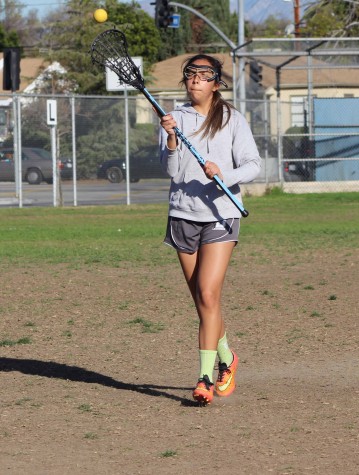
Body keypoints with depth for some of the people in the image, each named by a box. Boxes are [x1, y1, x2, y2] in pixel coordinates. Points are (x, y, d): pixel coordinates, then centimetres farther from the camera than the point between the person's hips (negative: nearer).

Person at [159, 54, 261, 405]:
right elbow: (171, 169, -4)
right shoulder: (174, 119, 6)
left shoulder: (232, 120, 1)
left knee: (207, 294, -15)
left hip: (220, 214, -3)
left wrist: (224, 174, -22)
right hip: (183, 215, 3)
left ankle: (206, 377, -16)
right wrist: (171, 138, -22)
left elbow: (253, 165, -4)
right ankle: (225, 359, 31)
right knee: (202, 299, 9)